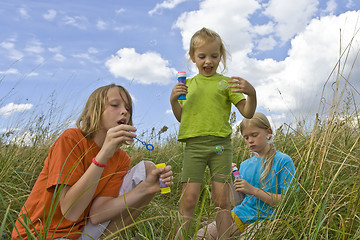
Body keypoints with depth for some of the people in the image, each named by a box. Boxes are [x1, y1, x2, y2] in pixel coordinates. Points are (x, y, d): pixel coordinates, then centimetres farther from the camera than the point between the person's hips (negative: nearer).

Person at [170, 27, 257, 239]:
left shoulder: (226, 83, 7)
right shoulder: (188, 84, 16)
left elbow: (248, 113, 1)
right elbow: (181, 117, 17)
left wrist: (252, 93, -19)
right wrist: (173, 100, -1)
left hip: (220, 144, -1)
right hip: (193, 144, 2)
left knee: (222, 200, 0)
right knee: (189, 197, -5)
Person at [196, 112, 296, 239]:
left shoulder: (283, 161, -5)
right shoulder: (245, 165, 11)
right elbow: (238, 201, 12)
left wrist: (253, 190, -19)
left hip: (264, 218, -5)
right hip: (241, 215, 5)